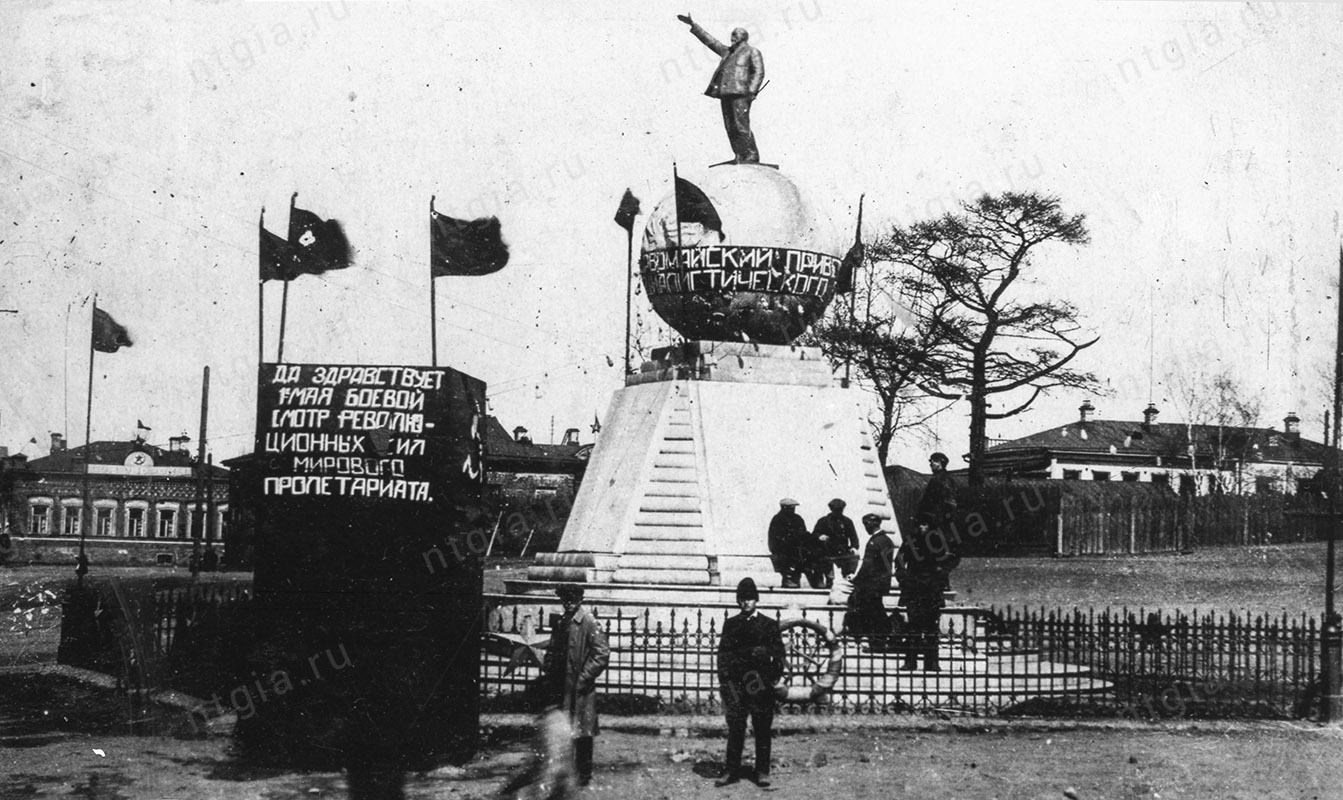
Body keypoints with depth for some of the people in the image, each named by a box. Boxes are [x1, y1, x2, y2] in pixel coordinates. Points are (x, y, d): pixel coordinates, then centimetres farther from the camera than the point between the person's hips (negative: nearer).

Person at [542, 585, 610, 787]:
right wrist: (550, 678, 7)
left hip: (581, 689, -6)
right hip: (561, 687, 6)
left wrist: (584, 678, -14)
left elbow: (602, 655, -14)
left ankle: (584, 775, 8)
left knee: (582, 733, -1)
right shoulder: (560, 623, 10)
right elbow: (551, 651, 19)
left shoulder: (589, 623, -10)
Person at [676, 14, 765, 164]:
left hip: (740, 93, -7)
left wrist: (751, 91, -15)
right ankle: (739, 157, 4)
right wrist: (692, 25, 25)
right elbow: (709, 40, 28)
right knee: (730, 128, 2)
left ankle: (752, 156, -9)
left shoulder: (752, 52, 7)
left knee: (741, 126, -13)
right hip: (725, 94, 7)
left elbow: (759, 72, -2)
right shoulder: (727, 51, 25)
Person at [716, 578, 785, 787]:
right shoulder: (730, 624, 11)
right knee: (735, 727, 1)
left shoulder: (769, 625, 7)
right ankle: (731, 770, 6)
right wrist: (724, 679, -3)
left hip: (761, 683, -1)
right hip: (735, 682, 1)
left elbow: (778, 654, 5)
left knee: (762, 729, 1)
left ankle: (762, 772, 7)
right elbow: (723, 653, 7)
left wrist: (775, 677, -7)